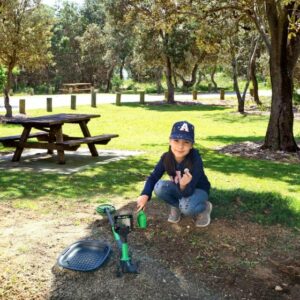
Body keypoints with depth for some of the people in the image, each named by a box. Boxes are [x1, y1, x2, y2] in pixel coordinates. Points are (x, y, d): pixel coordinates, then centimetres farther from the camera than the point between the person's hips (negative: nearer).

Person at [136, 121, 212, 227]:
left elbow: (188, 192, -36)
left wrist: (184, 185, -59)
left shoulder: (195, 159, -33)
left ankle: (204, 207, -1)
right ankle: (176, 205, 3)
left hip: (198, 189, -4)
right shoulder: (166, 157, -21)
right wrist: (145, 195, -30)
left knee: (187, 208, -36)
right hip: (179, 188, 4)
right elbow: (153, 177, -12)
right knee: (159, 187, -26)